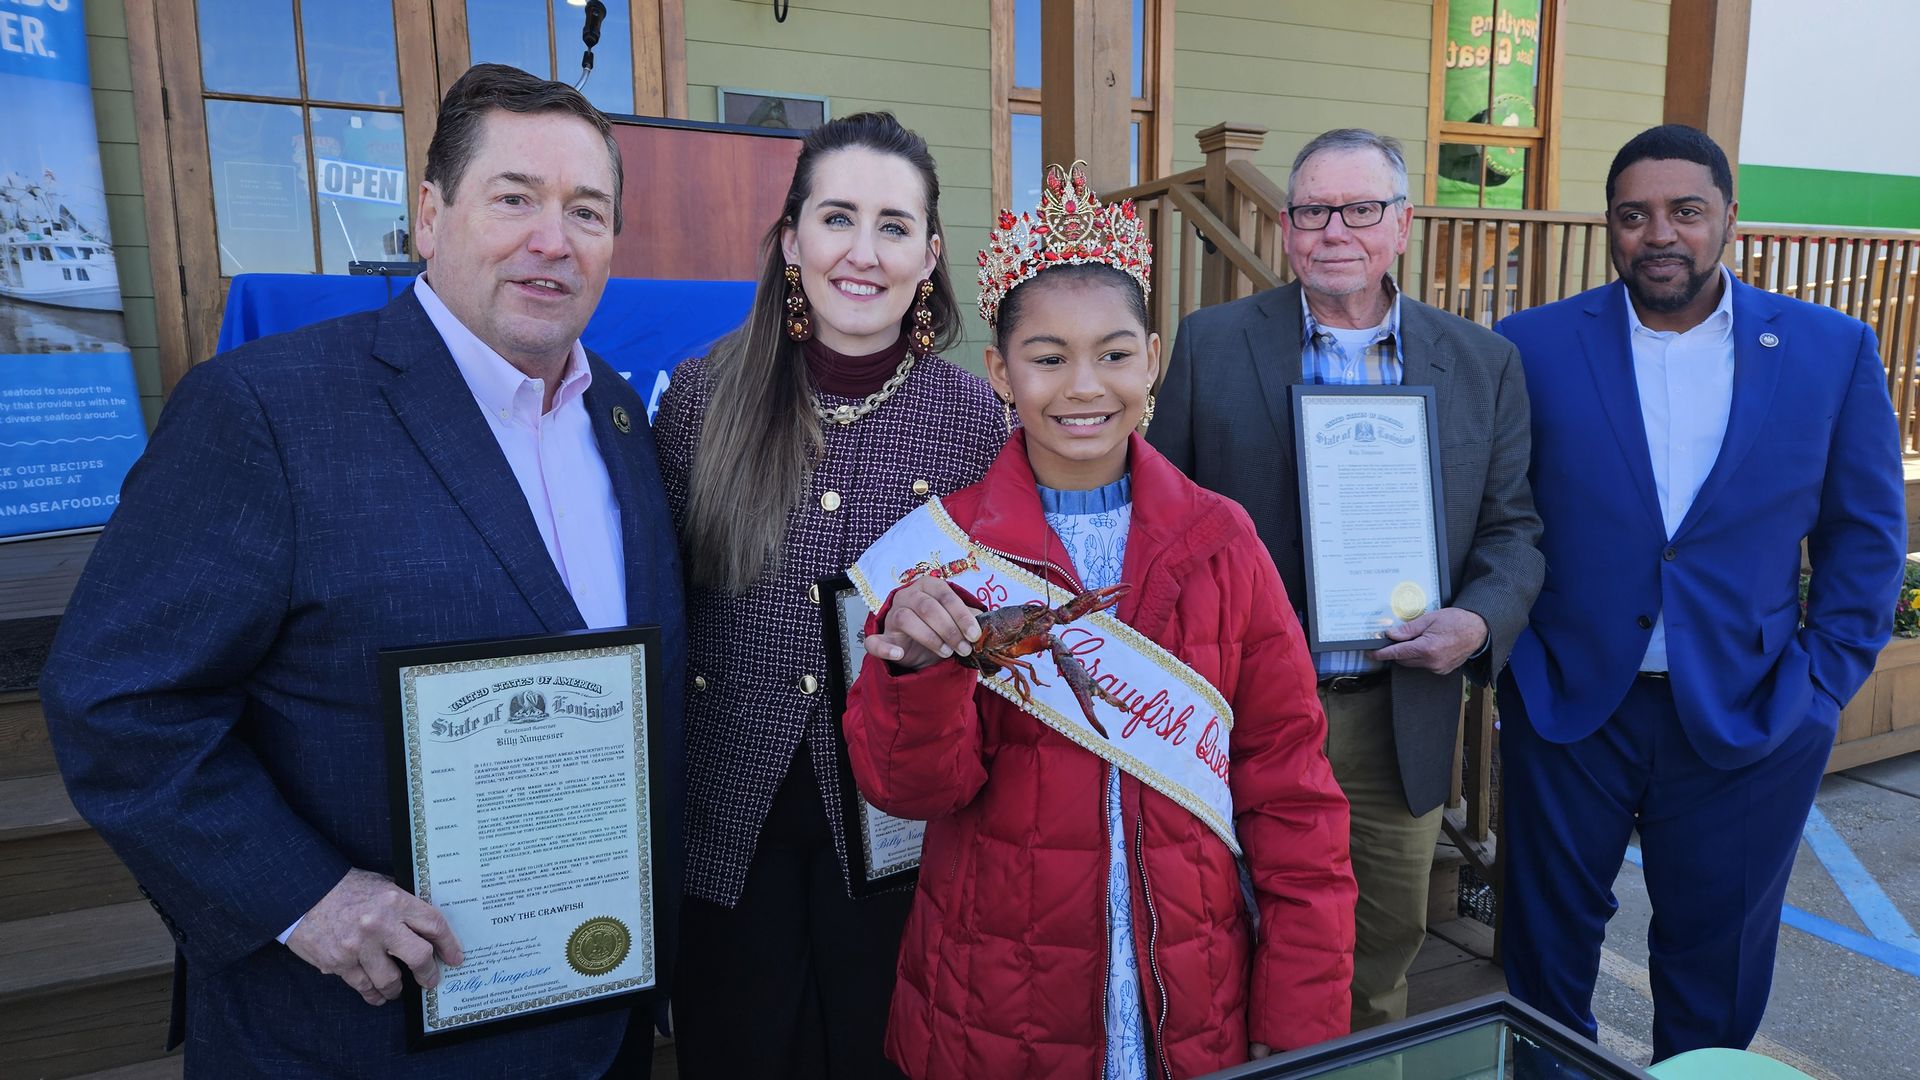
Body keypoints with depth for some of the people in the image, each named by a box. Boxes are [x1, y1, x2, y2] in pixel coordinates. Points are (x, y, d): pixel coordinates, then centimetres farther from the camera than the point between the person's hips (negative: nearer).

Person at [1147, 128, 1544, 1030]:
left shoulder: (1484, 364, 2)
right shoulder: (1211, 344, -3)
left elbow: (1512, 528, 5)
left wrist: (1479, 622, -15)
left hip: (1401, 717, 2)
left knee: (1388, 939, 21)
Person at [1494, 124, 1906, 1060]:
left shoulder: (1834, 351, 0)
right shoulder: (1533, 346, -5)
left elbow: (1866, 533, 5)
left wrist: (1822, 682, -1)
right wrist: (1510, 658, -6)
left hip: (1750, 722, 1)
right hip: (1568, 709, -1)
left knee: (1717, 958, 17)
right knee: (1547, 944, 15)